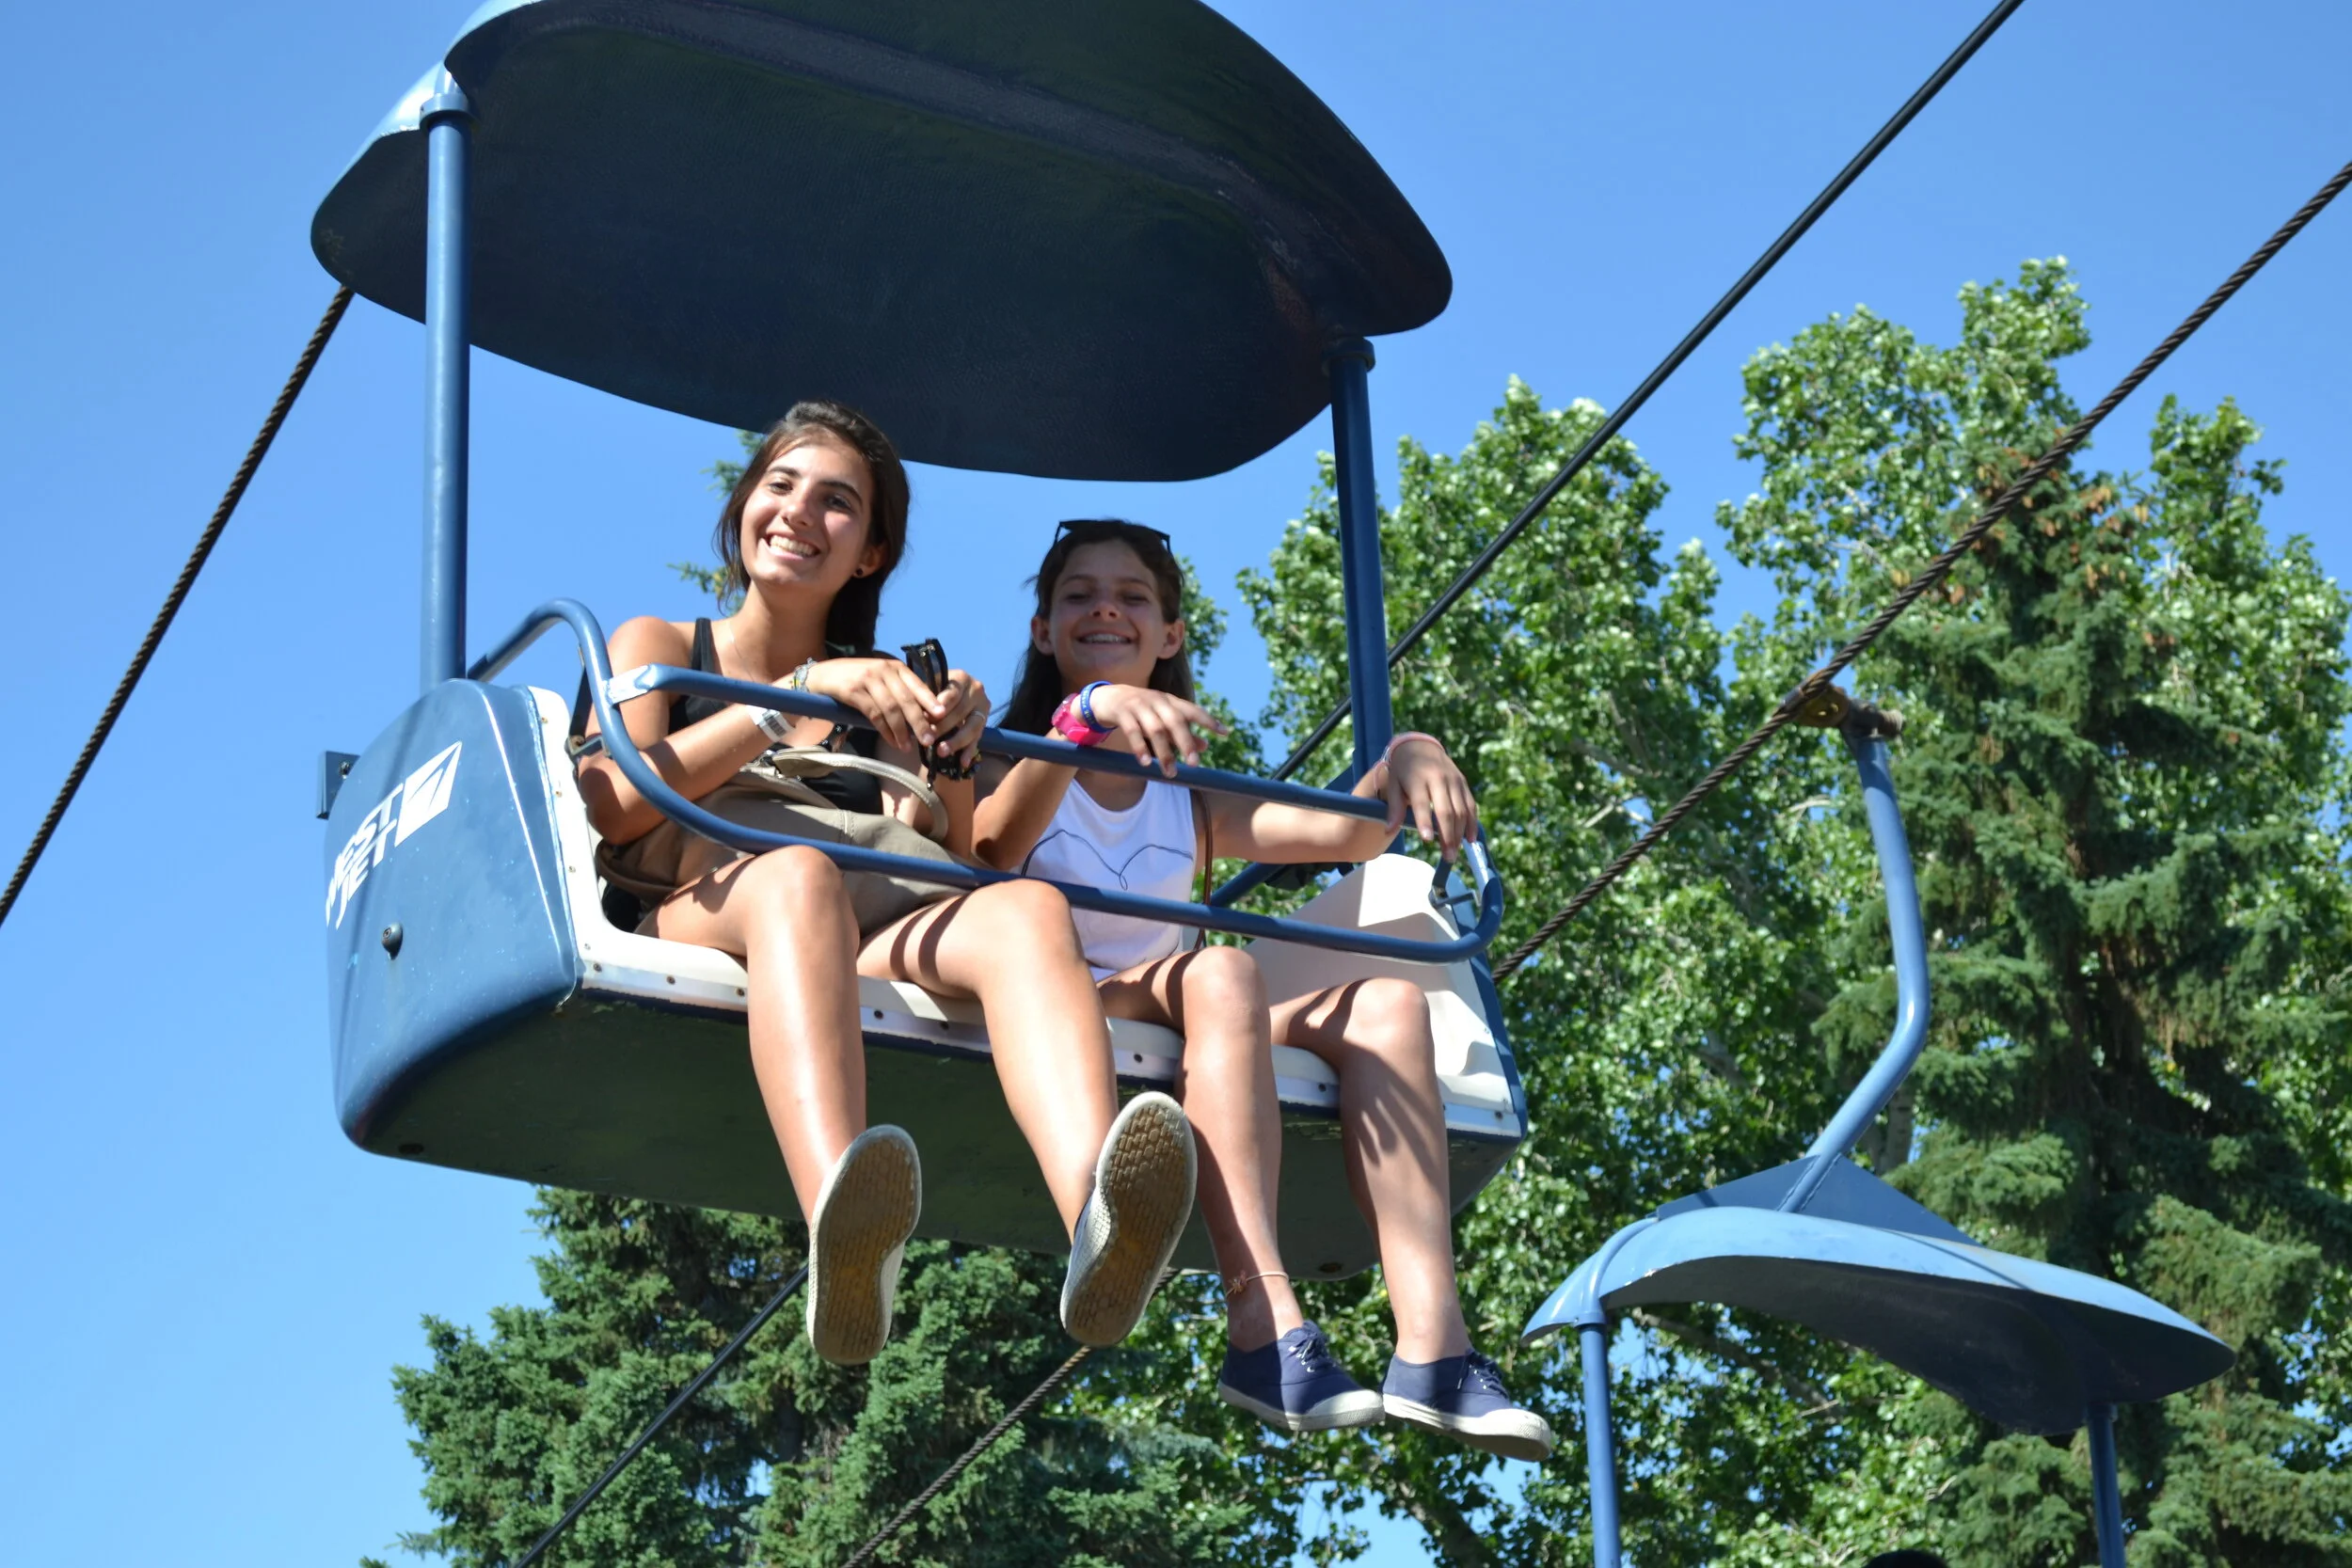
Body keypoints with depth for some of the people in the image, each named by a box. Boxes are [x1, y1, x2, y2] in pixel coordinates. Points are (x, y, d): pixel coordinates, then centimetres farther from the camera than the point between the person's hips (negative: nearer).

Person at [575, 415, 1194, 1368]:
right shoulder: (660, 646, 26)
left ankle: (1098, 1222, -66)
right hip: (710, 906, -2)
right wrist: (804, 692, -2)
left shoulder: (882, 693, 33)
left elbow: (958, 863, 20)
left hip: (891, 932, 3)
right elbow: (616, 804, 3)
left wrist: (950, 755, 2)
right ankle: (845, 1241, -70)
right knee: (798, 871, -40)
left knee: (1026, 905, -33)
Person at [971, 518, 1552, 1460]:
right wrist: (1087, 714, -31)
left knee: (1384, 1002, -18)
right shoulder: (1009, 761, 13)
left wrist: (1403, 758, -15)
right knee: (1217, 970, -34)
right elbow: (991, 843, -14)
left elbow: (1342, 834, 8)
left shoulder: (1189, 806, 26)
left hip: (1169, 1032, 5)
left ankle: (1432, 1347, -35)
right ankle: (1263, 1323, -50)